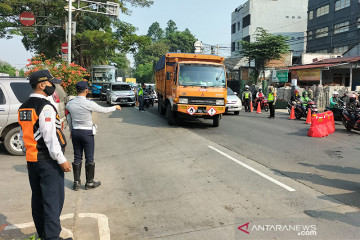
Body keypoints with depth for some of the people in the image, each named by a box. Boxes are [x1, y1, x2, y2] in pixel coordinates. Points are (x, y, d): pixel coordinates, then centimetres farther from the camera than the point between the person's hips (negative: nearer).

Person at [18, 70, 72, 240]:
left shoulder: (24, 107, 13)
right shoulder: (45, 107, -16)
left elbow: (23, 135, 18)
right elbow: (49, 136, -21)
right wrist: (61, 160, -17)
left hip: (31, 160, 9)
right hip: (48, 161, -9)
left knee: (38, 198, 16)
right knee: (53, 199, -2)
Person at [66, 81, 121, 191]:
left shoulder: (69, 104, -1)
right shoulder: (89, 104, -17)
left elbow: (69, 120, 10)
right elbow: (104, 110, -5)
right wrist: (115, 107, 12)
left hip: (75, 132, 5)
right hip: (87, 133, -5)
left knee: (77, 157, 13)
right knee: (89, 158, 6)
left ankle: (76, 182, 19)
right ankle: (89, 182, 16)